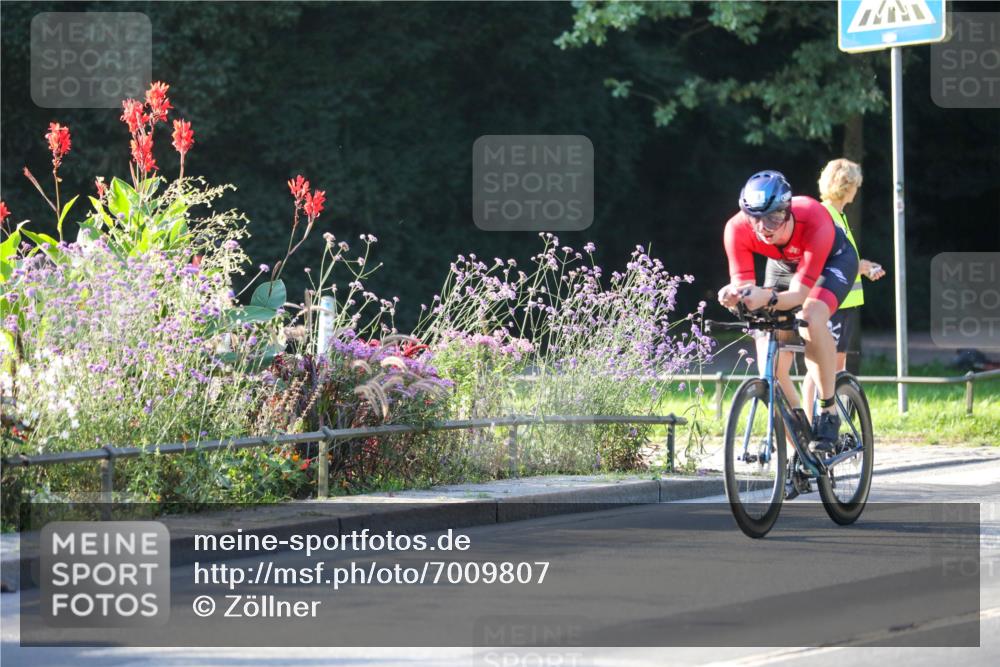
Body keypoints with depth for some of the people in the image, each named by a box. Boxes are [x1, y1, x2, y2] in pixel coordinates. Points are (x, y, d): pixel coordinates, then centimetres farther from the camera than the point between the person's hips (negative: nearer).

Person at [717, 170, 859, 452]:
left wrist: (769, 298, -63)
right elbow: (743, 284, -30)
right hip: (783, 265, 4)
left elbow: (799, 294, -42)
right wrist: (734, 295, -54)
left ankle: (829, 411, -19)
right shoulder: (738, 228, -32)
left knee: (811, 319, -36)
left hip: (833, 260, -4)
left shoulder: (815, 223, -41)